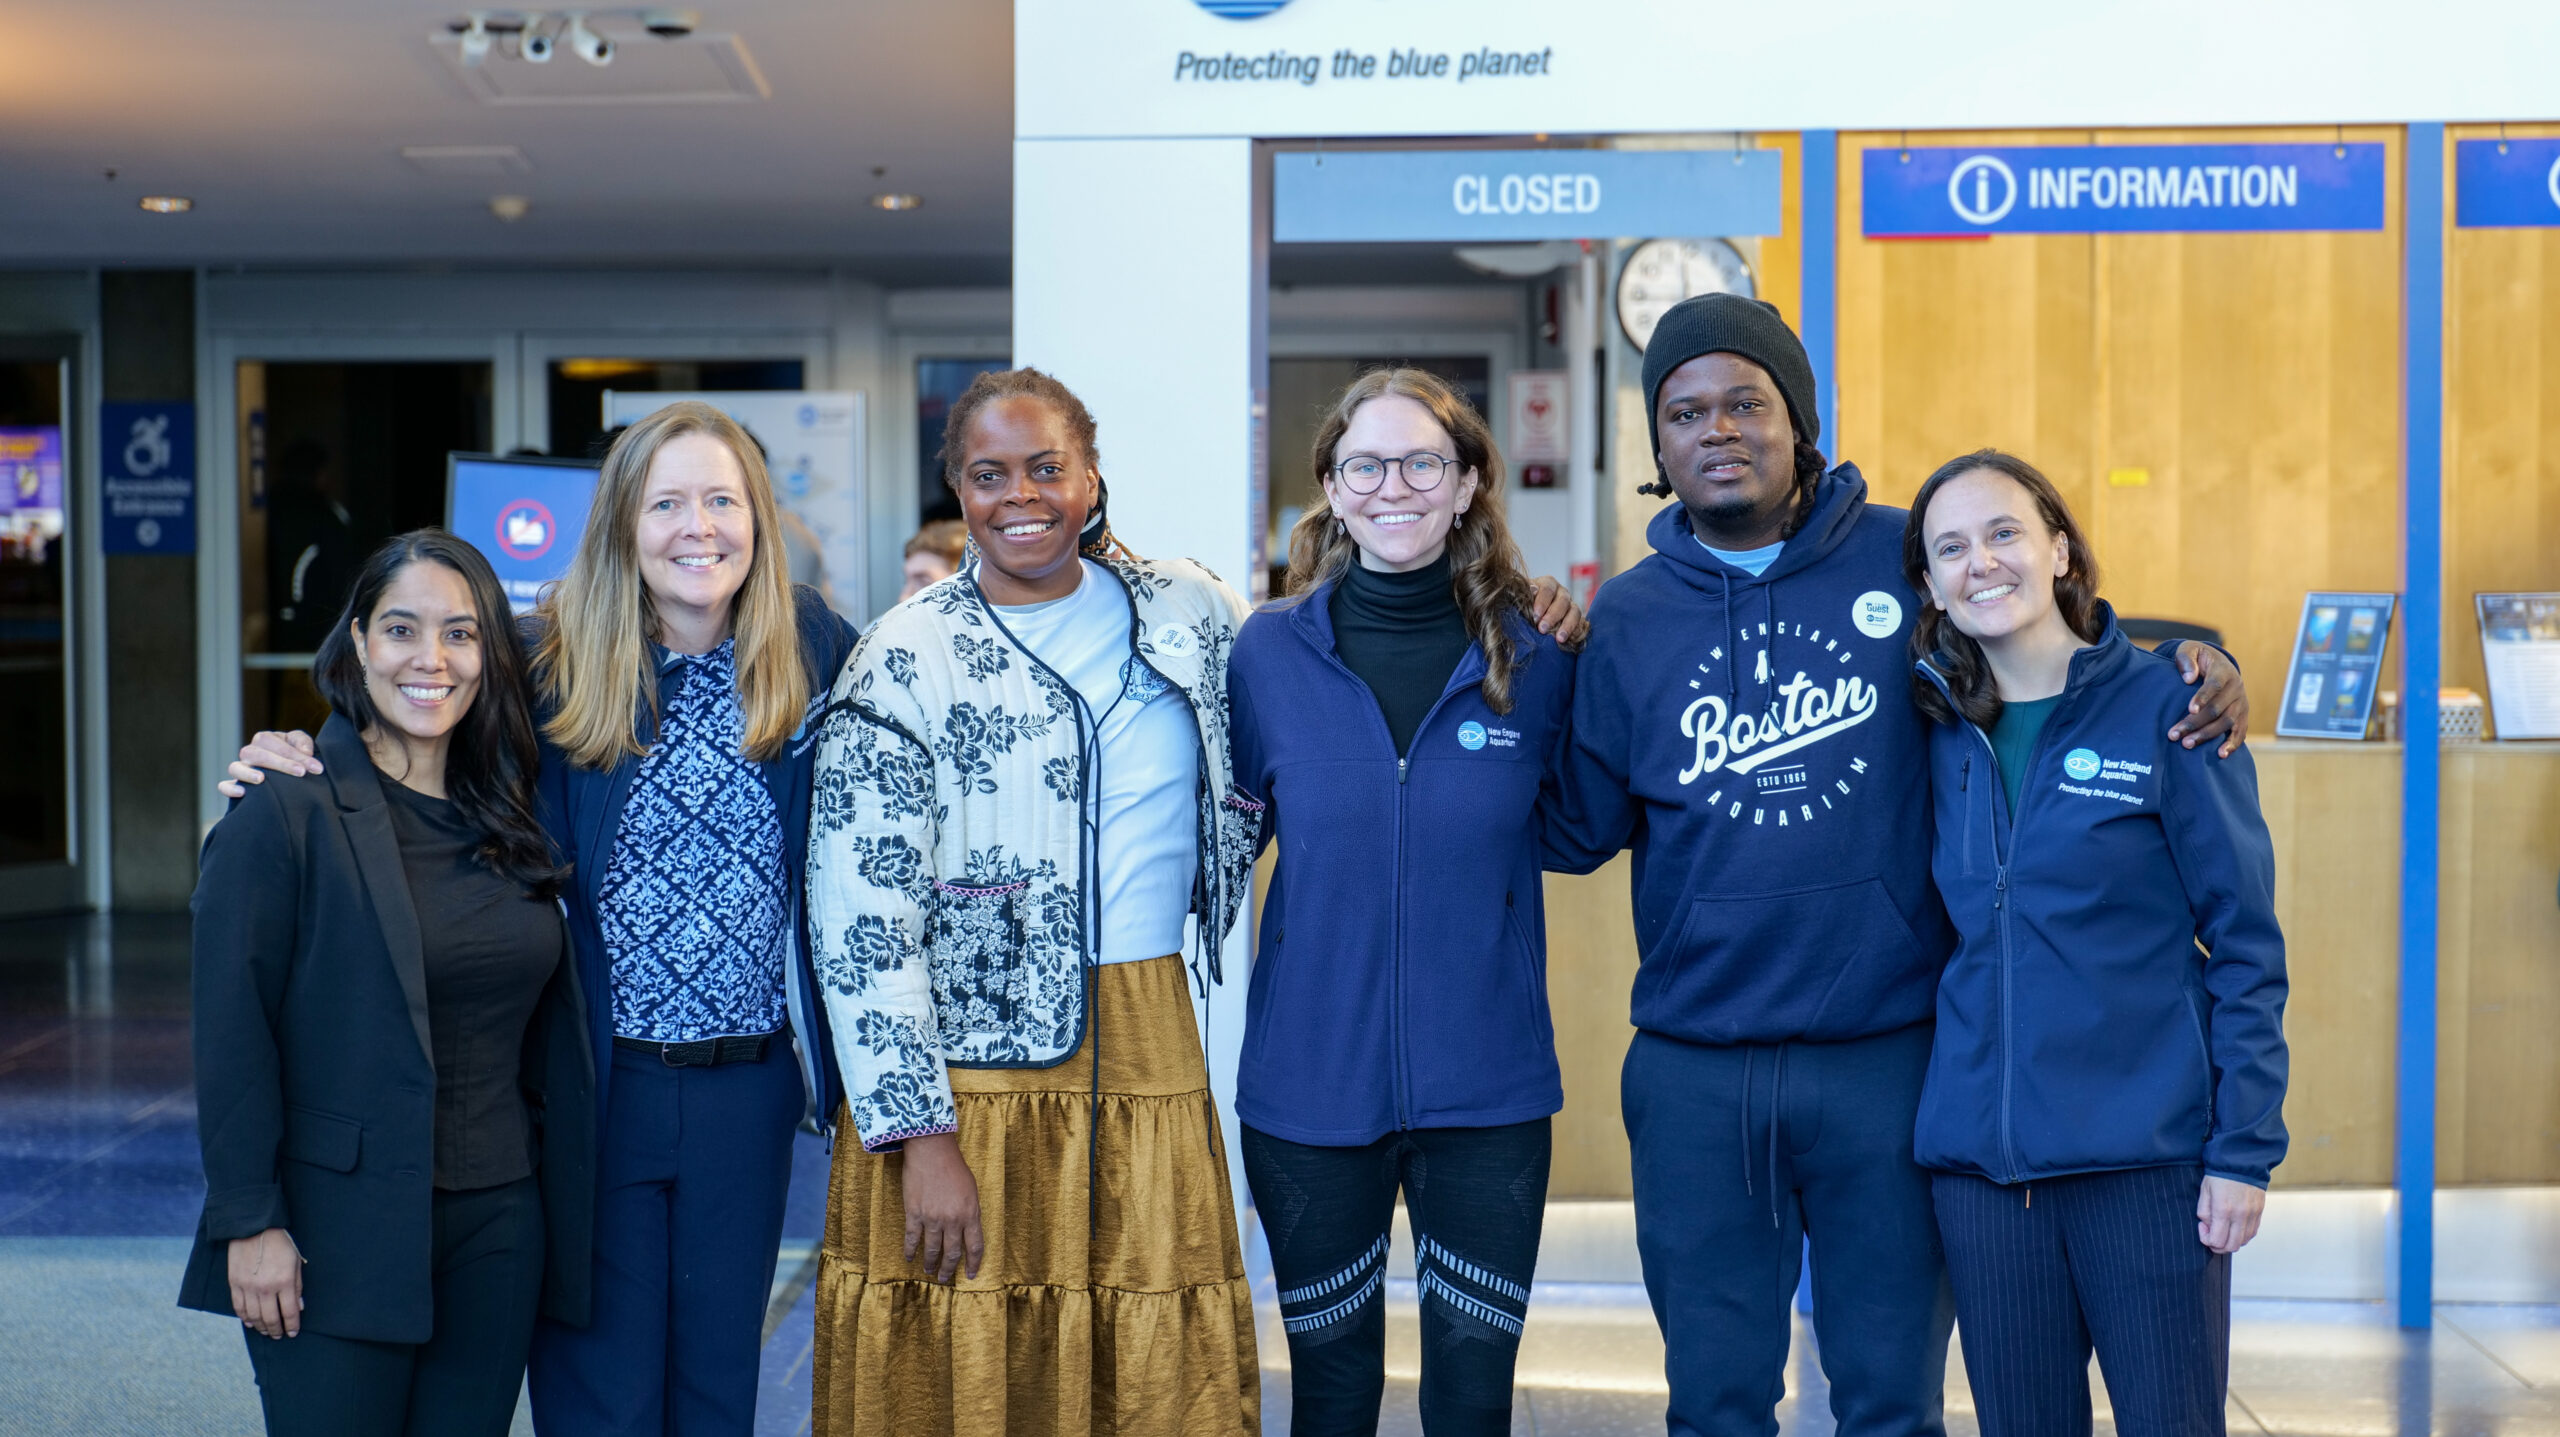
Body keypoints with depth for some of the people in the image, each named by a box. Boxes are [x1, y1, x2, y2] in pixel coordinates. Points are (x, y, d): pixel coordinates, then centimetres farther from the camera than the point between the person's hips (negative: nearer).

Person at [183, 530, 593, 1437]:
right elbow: (231, 1029, -10)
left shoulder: (510, 819, 9)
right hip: (336, 1238, -5)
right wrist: (249, 1220, -13)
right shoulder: (284, 813, -8)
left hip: (498, 1227, 5)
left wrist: (556, 1205, 9)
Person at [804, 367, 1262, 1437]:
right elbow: (861, 926, -7)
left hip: (1149, 1063, 3)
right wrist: (921, 1138, -12)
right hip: (965, 1070, -3)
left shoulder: (1188, 613, 8)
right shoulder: (903, 661, -3)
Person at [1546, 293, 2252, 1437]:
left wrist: (2192, 657, -6)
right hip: (1693, 1074, 1)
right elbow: (1579, 830, 4)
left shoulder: (1907, 559, 0)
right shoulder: (1625, 620, 5)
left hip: (1885, 1055, -1)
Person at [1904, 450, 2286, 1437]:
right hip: (1979, 1159, 4)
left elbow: (2244, 941, -4)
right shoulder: (1942, 734, 8)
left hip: (2147, 1155, -3)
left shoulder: (2165, 707, -4)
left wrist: (2246, 1149, -8)